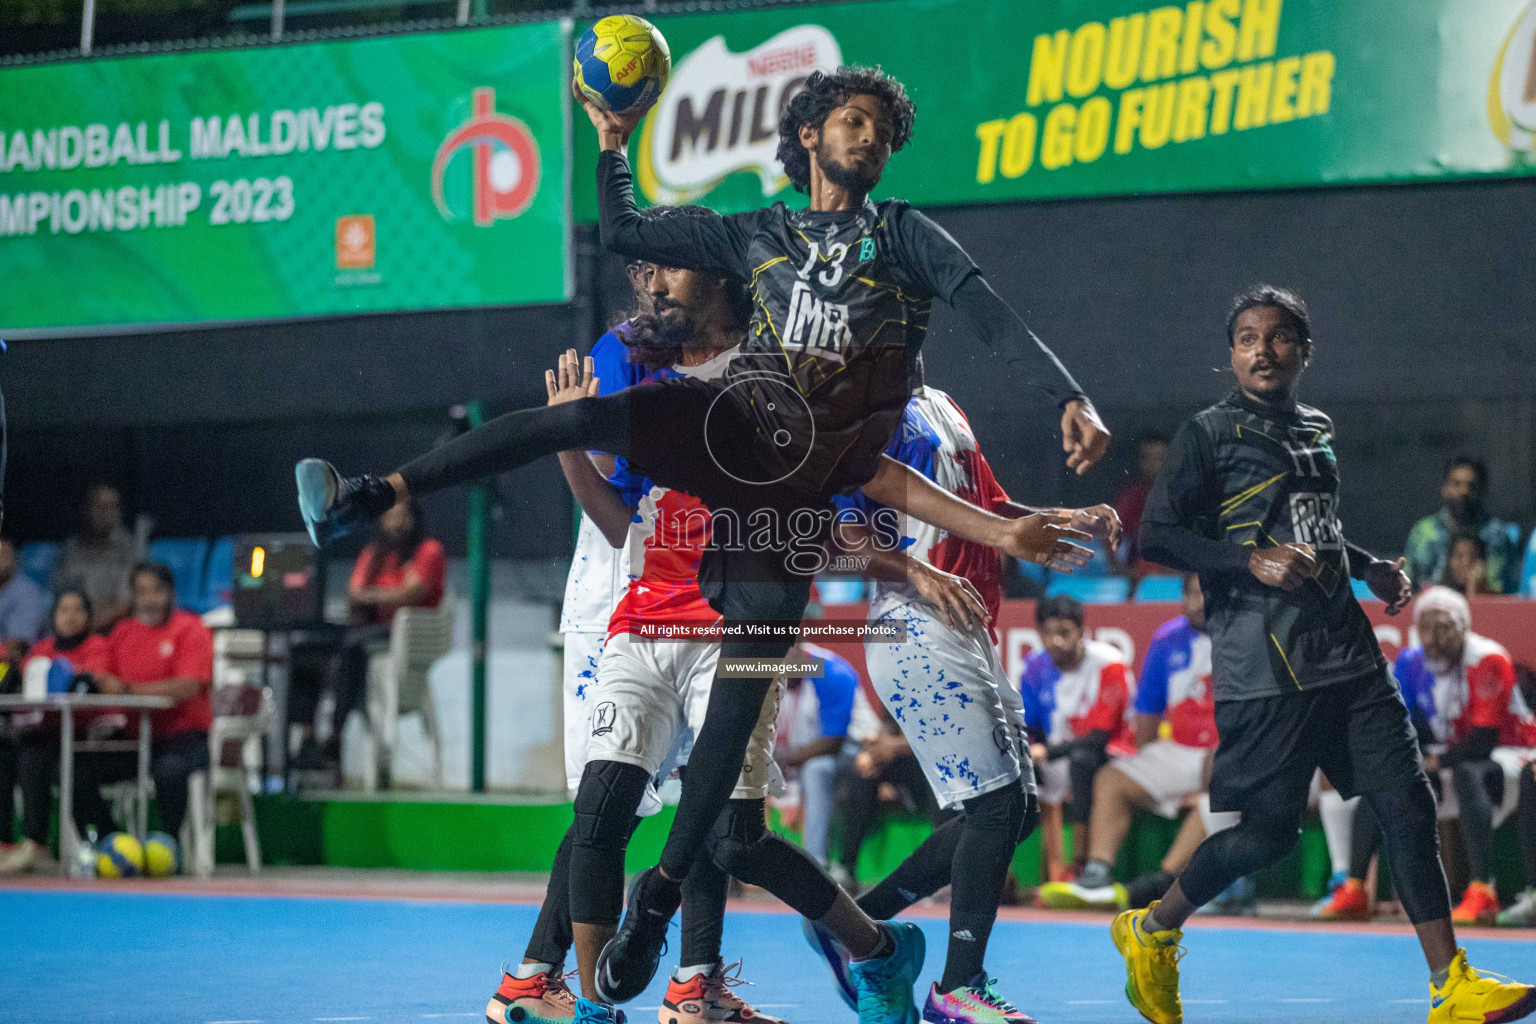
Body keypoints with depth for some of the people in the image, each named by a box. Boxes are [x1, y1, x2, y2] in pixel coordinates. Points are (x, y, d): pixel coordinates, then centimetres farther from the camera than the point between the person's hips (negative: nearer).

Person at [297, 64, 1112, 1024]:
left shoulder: (904, 233, 11)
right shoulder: (757, 232, 18)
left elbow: (991, 311, 0)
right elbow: (624, 231, 23)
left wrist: (1072, 399, -11)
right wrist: (614, 143, 13)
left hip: (808, 477, -2)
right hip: (736, 418, 2)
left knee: (742, 689, -8)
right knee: (576, 418, -26)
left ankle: (662, 895, -5)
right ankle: (369, 497, -31)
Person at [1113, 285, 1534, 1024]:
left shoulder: (1317, 430, 18)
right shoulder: (1210, 432, -2)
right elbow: (1157, 535, -8)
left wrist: (1370, 569, 15)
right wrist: (1252, 561, -20)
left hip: (1346, 650, 7)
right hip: (1266, 663, -7)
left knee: (1408, 804, -2)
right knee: (1268, 828, -7)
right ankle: (1150, 933, 16)